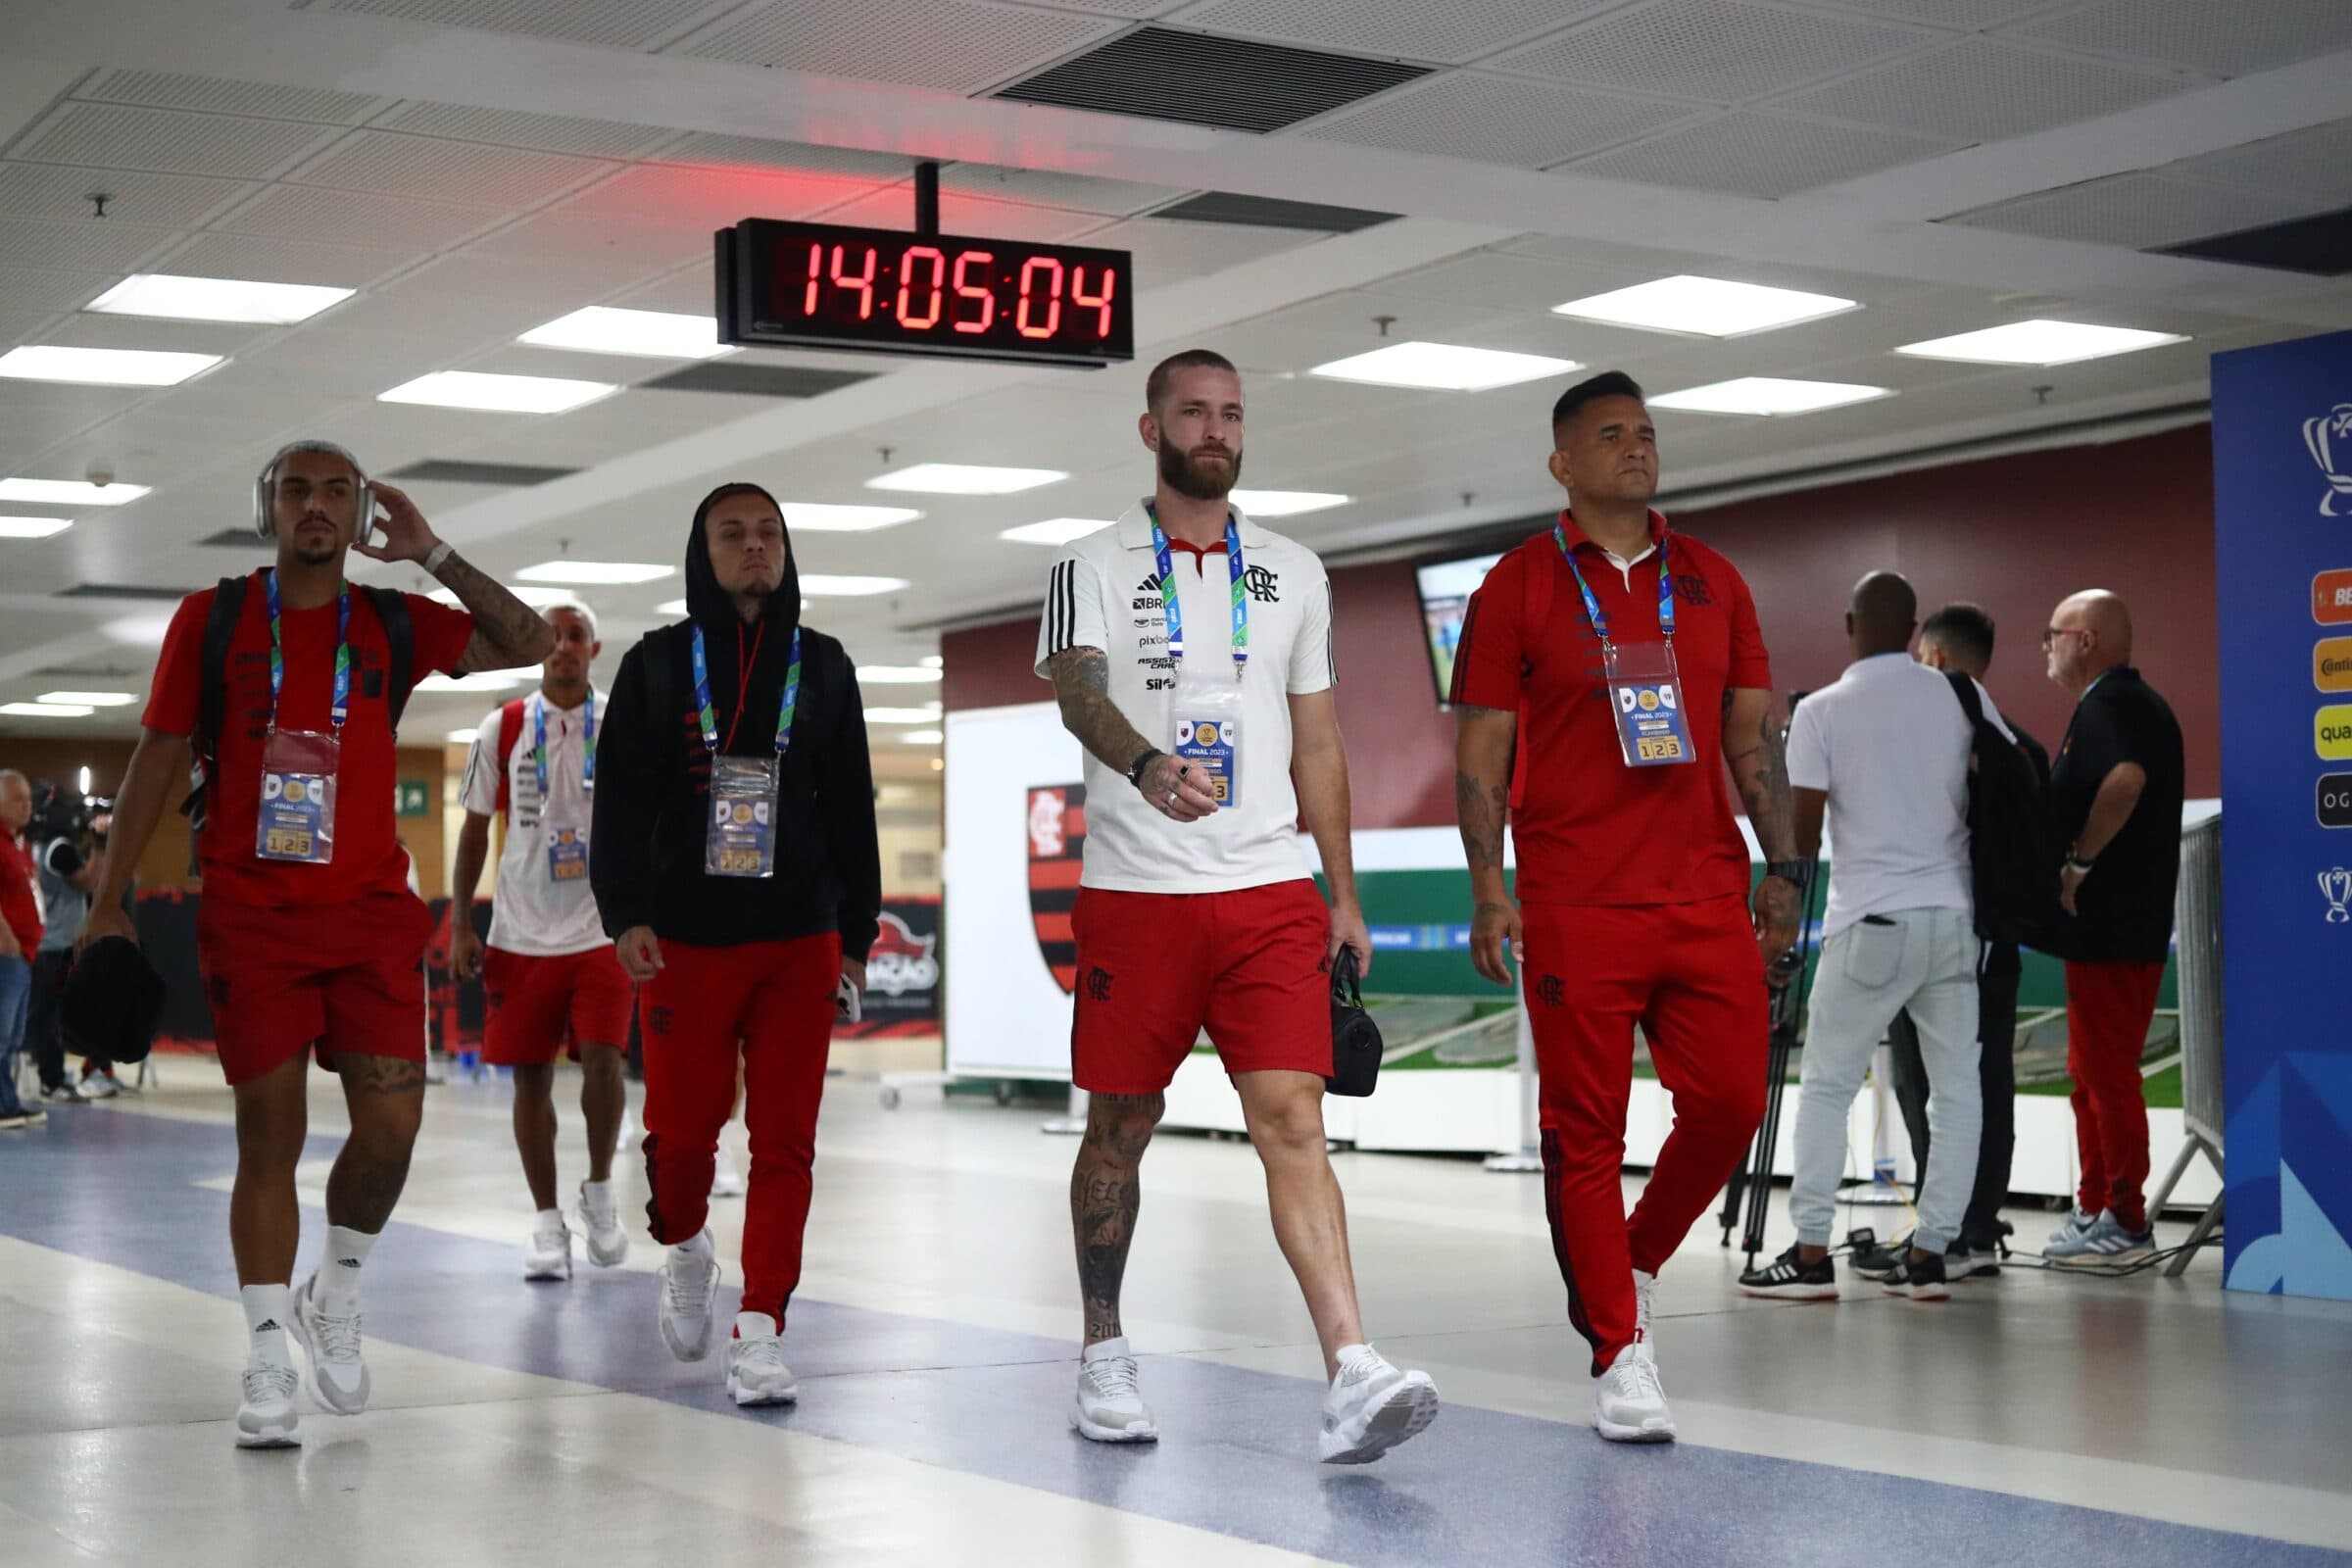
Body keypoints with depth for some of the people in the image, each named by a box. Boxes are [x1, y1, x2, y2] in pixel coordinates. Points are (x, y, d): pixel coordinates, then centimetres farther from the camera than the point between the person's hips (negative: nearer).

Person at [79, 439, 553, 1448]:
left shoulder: (393, 623, 8)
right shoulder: (211, 618, 4)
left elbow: (530, 644, 5)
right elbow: (159, 759, 6)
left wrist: (432, 555, 0)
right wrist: (109, 904, 2)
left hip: (371, 912, 2)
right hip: (250, 917, -1)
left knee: (391, 1122, -8)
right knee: (270, 1135, -1)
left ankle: (334, 1293, 18)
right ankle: (267, 1359, 7)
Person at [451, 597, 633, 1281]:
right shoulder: (503, 728, 4)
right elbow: (475, 828, 9)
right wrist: (460, 924, 3)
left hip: (602, 927, -1)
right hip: (523, 933, 1)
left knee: (602, 1059, -14)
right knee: (531, 1076, 3)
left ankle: (599, 1192, 9)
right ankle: (547, 1220, 14)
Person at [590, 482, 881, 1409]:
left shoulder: (822, 666, 11)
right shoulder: (658, 664, 5)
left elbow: (851, 809, 13)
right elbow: (620, 800, 0)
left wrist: (857, 934, 10)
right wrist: (626, 914, -11)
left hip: (799, 941, 1)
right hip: (684, 940, -1)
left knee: (785, 1139, -4)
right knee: (681, 1130, 2)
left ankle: (759, 1332, 0)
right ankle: (683, 1247, 34)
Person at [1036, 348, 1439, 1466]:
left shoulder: (1294, 574, 14)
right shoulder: (1095, 567, 4)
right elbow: (1077, 691, -15)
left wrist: (1344, 894, 13)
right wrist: (1147, 763, -36)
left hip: (1270, 891, 2)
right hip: (1134, 891, -1)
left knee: (1293, 1121, -10)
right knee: (1119, 1126, 7)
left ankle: (1352, 1375, -20)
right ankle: (1103, 1356, 24)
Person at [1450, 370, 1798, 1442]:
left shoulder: (1712, 583, 14)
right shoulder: (1518, 587, 3)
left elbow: (1754, 738, 16)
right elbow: (1479, 752, 1)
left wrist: (1782, 869, 8)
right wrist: (1488, 891, -8)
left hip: (1709, 898, 4)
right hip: (1575, 904, -3)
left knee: (1730, 1103, -1)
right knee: (1585, 1129, -2)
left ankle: (1634, 1263, 25)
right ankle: (1619, 1352, 8)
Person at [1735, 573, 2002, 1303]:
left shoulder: (1822, 711, -4)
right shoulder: (1964, 700, 4)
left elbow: (1803, 836, -7)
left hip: (1871, 922, -3)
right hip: (1954, 917, 3)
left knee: (1826, 1087, 5)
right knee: (1956, 1087, 7)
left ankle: (1811, 1251, 2)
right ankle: (1932, 1252, 5)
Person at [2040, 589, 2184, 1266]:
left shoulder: (2103, 706, -14)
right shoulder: (2143, 704, 18)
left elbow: (2125, 779, -33)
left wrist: (2079, 861, -24)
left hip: (2107, 924, -10)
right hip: (2133, 921, 10)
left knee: (2107, 1071, -6)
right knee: (2093, 1071, 16)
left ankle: (2123, 1223, -3)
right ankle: (2096, 1210, 21)